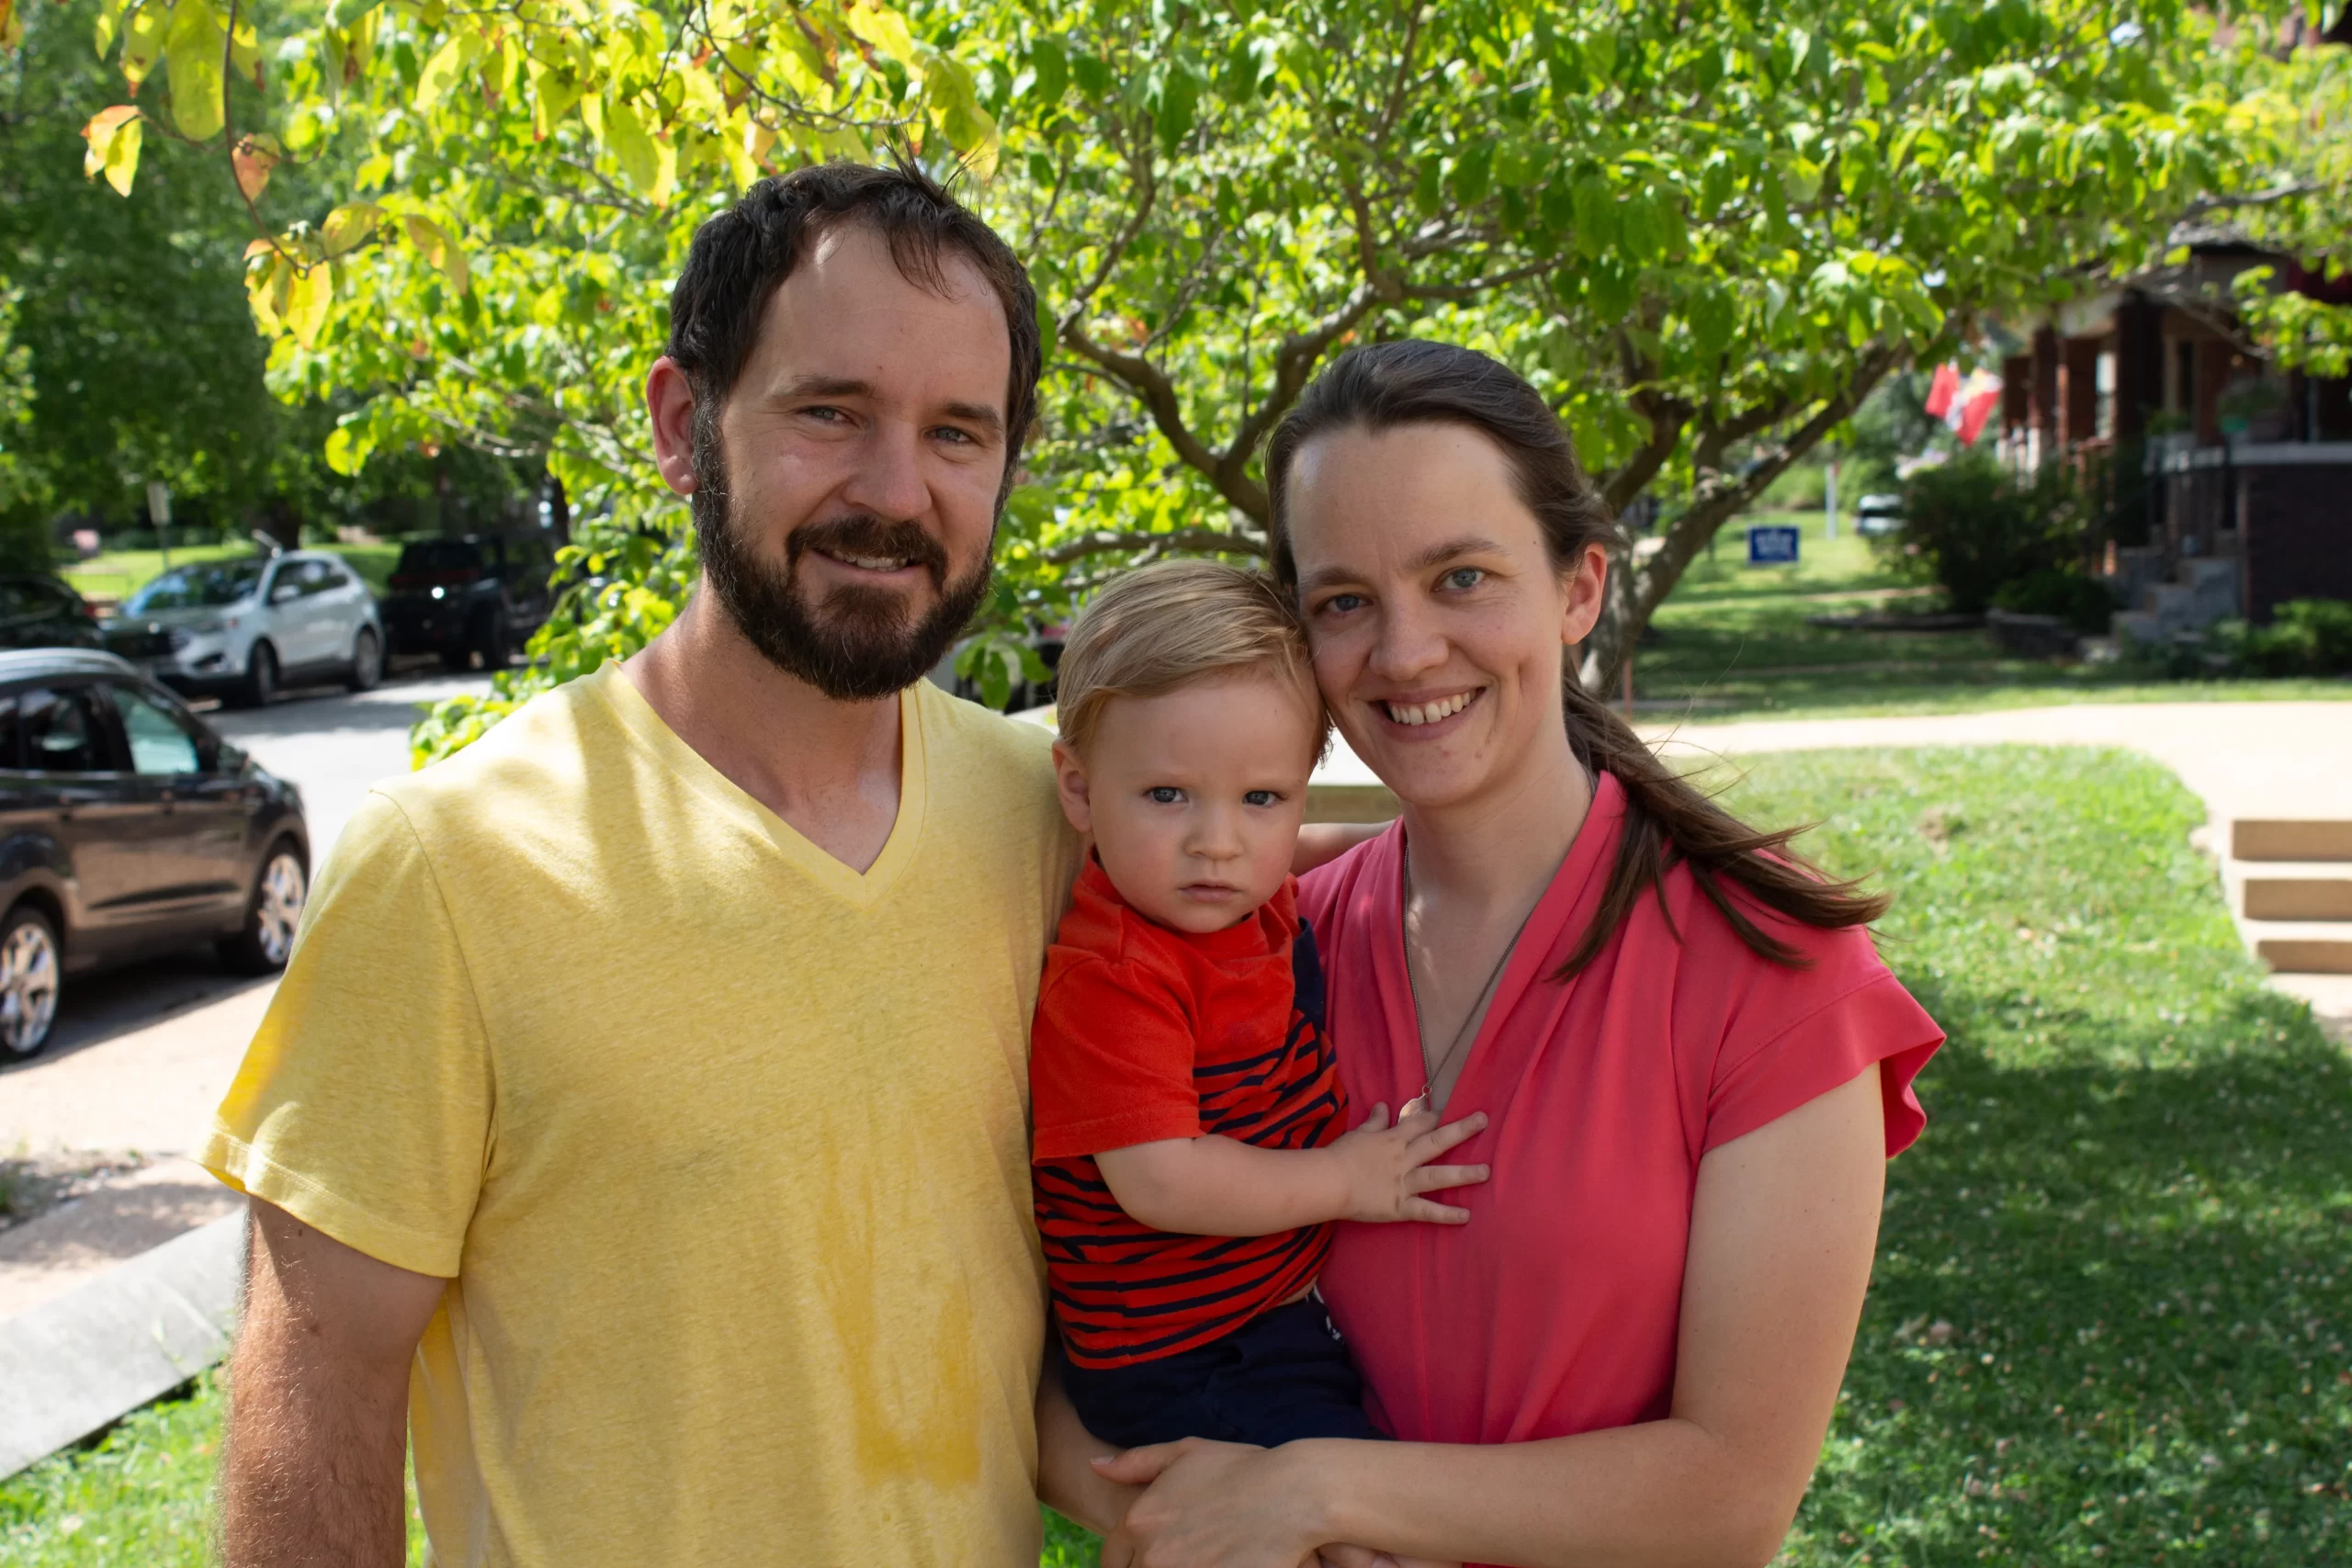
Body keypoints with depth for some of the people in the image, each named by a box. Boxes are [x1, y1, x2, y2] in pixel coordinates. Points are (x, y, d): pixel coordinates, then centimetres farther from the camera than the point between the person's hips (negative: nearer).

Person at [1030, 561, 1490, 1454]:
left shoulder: (1265, 906, 2)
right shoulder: (1110, 977, -24)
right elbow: (1160, 1180, -29)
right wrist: (1342, 1181, -17)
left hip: (1290, 1305, 9)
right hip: (1183, 1371, -9)